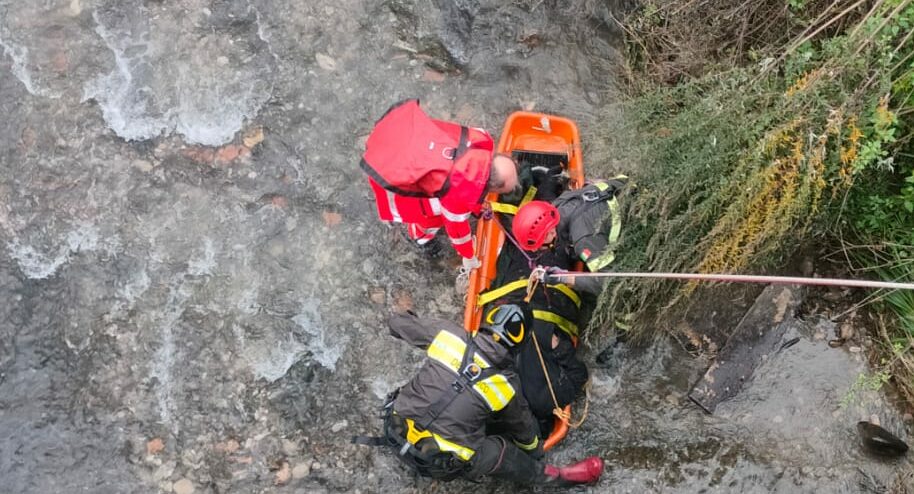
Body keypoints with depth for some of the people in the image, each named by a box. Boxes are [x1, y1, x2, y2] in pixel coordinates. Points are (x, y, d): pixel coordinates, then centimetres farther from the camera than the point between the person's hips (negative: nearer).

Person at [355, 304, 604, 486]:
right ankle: (555, 475, 33)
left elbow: (397, 323, 7)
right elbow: (524, 429, 16)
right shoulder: (507, 384, -3)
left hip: (396, 431, 3)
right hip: (436, 463, -3)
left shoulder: (449, 334, -5)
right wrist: (536, 450, 38)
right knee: (503, 451, 15)